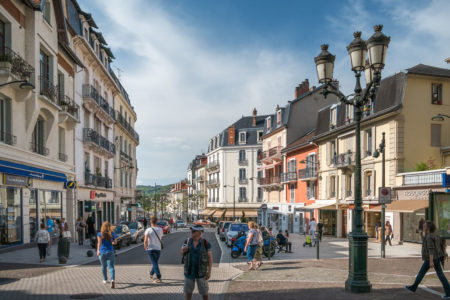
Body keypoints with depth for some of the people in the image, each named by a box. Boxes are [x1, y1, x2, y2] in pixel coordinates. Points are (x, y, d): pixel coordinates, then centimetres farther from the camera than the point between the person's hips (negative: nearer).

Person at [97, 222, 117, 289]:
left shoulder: (100, 234, -3)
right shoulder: (112, 234, 2)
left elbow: (99, 242, -18)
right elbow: (114, 242, 10)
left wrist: (98, 250, -24)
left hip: (102, 252, 0)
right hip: (110, 252, 0)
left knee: (103, 266, 21)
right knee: (111, 267, -6)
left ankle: (105, 279, 38)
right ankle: (112, 280, -28)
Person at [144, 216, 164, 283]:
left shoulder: (148, 230, -12)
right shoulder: (160, 229, -1)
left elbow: (145, 241, -20)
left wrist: (145, 246, -4)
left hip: (150, 248, -3)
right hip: (158, 248, 3)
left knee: (155, 263, -2)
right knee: (155, 262, 21)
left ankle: (159, 278, -8)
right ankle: (151, 273, 41)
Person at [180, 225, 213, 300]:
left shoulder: (205, 243, -14)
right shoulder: (188, 241, -4)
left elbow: (210, 257, -9)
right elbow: (181, 253, 2)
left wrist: (209, 272, -13)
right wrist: (183, 250, -21)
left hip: (201, 271, -3)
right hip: (189, 270, 3)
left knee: (204, 291, 6)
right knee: (188, 290, 12)